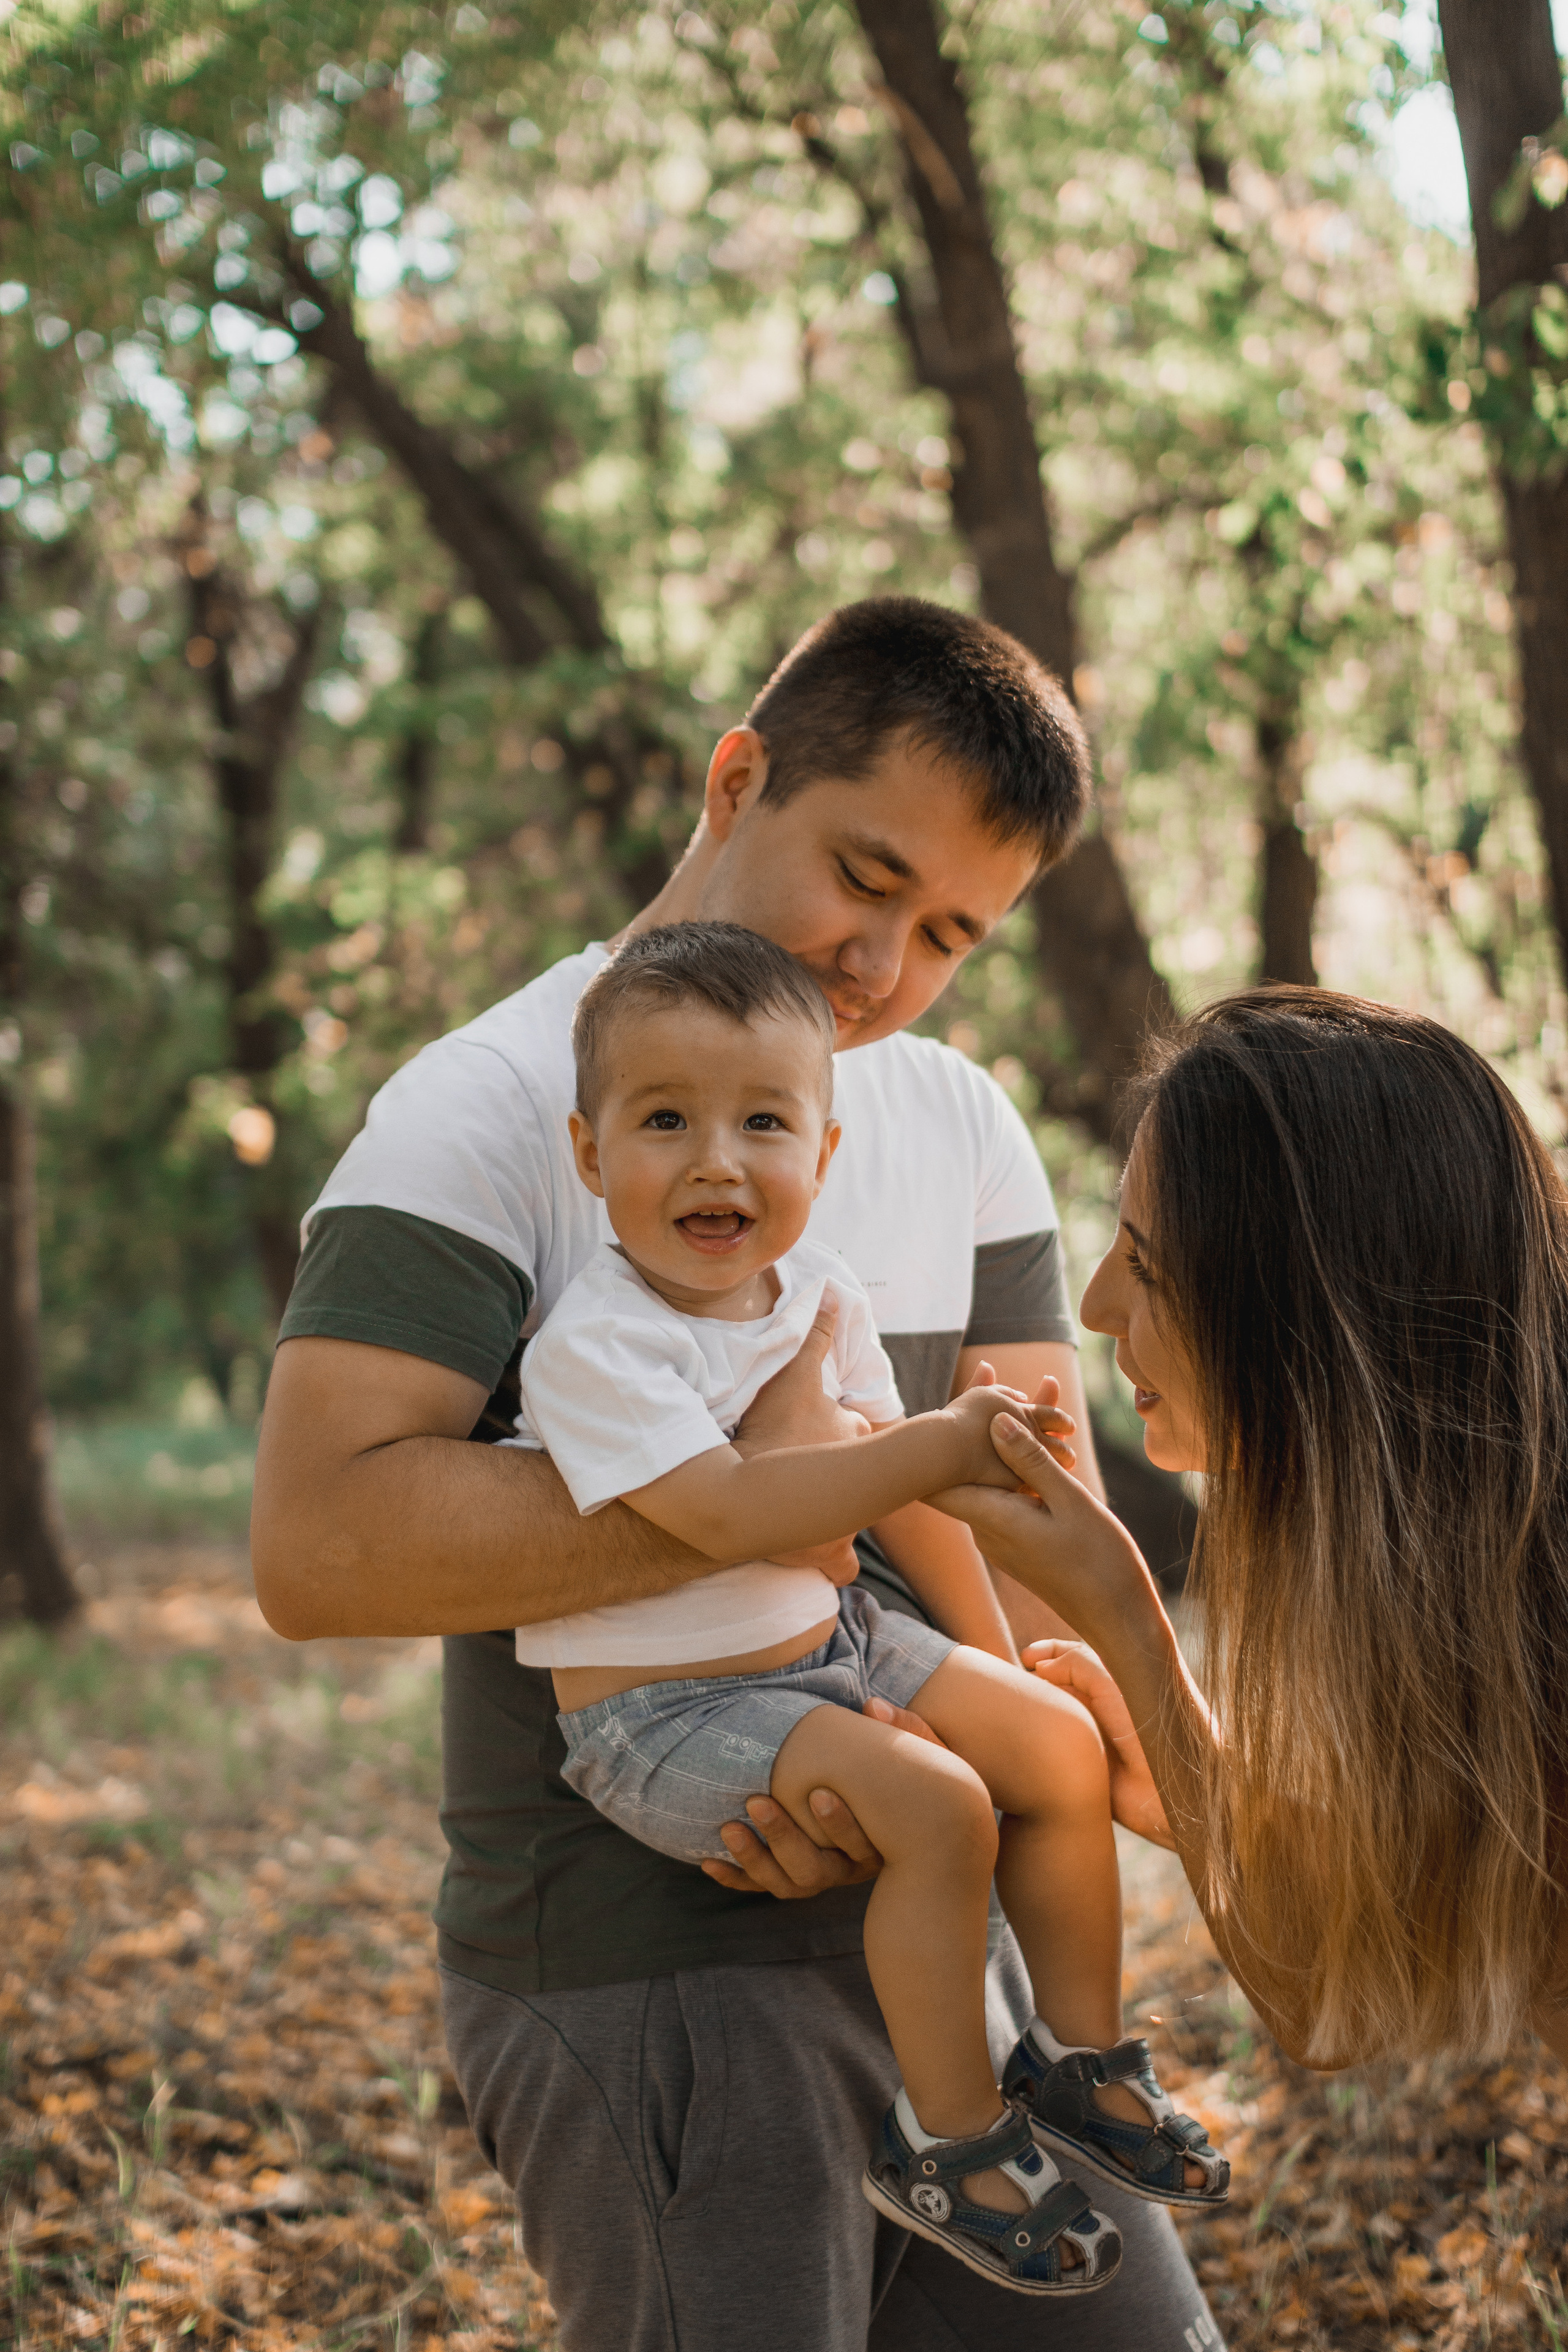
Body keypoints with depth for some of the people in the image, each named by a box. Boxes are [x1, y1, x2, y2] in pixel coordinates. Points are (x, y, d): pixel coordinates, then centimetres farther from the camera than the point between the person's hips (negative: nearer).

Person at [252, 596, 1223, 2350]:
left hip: (934, 1926, 6)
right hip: (634, 1964, -6)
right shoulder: (488, 1108, -10)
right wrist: (756, 1495, -24)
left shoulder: (962, 1125, 10)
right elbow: (318, 1545, -21)